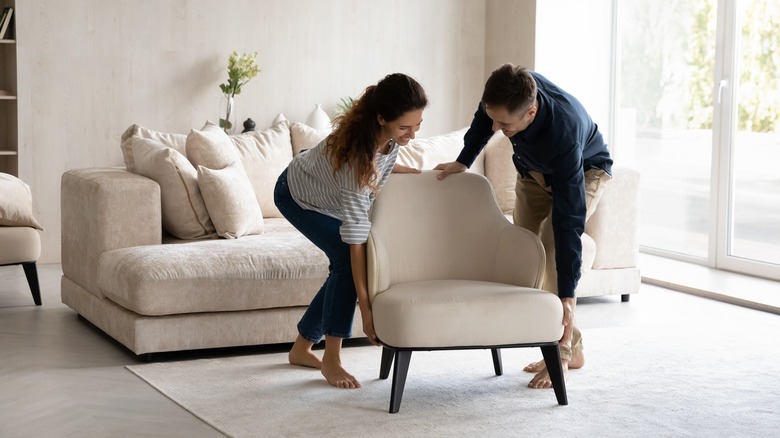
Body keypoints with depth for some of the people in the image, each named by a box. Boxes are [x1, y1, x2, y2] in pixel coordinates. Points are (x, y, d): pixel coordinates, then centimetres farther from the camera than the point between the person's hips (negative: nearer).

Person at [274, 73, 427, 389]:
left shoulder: (390, 136, -25)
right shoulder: (355, 154, -44)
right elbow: (356, 237, -43)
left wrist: (413, 173, -16)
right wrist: (366, 309, -43)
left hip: (331, 196, 7)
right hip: (299, 197, -7)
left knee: (346, 268, -1)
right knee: (347, 260, -24)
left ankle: (302, 348, 17)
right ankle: (331, 359, -13)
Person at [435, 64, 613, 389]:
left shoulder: (563, 135, -46)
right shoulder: (507, 93, -33)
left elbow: (568, 223, -44)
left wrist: (567, 295, -44)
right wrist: (463, 161, -2)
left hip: (585, 169, -6)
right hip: (533, 168, 6)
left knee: (553, 242, -26)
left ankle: (563, 349, -16)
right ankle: (572, 348, 8)